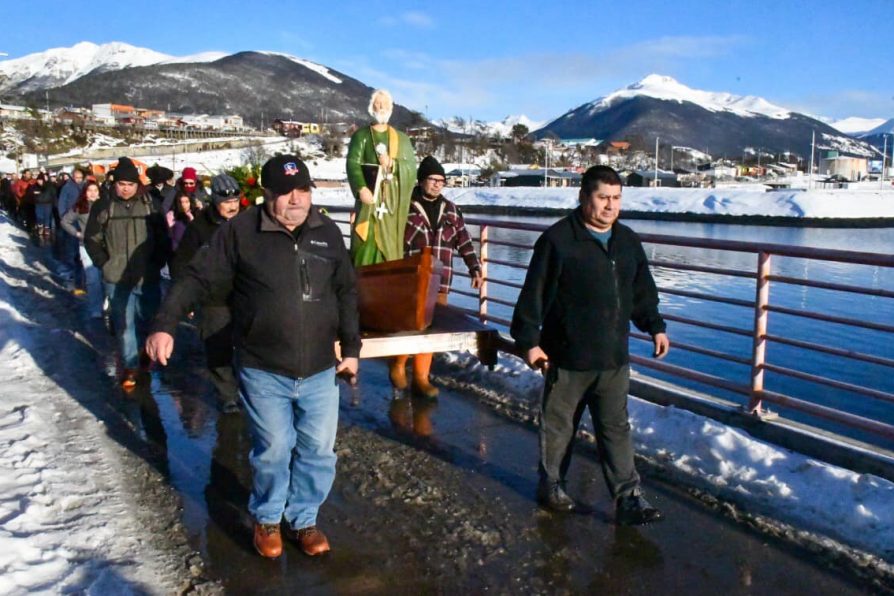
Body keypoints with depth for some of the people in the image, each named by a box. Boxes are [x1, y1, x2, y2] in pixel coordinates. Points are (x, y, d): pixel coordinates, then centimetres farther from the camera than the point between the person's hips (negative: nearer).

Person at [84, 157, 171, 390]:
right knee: (124, 324, 5)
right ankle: (130, 366, 16)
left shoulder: (150, 205, -1)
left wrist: (158, 262, -3)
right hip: (117, 278, -1)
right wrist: (104, 263, -3)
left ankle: (146, 353, 37)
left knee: (148, 319, 13)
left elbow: (163, 238, 6)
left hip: (148, 277, 1)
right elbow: (92, 239, 6)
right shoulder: (103, 206, -2)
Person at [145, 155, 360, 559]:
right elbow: (199, 278, -7)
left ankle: (303, 519, 33)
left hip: (319, 370, 3)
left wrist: (351, 348, 10)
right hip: (263, 370, -3)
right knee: (273, 449, 7)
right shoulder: (240, 231, -8)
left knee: (318, 450, 10)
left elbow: (346, 293, 11)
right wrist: (165, 325, -17)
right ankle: (267, 518, 34)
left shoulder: (327, 233, 3)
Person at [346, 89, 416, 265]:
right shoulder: (361, 136, 9)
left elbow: (412, 167, 7)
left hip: (394, 200, 2)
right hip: (369, 195, -2)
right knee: (367, 243, -9)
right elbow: (352, 163, -4)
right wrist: (361, 188, -19)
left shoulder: (402, 139, 17)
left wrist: (393, 164, -12)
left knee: (391, 244, -2)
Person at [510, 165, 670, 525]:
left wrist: (655, 326, 15)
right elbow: (534, 293, -10)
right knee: (559, 425, 10)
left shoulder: (627, 241, 9)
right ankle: (551, 485, 28)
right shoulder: (558, 239, -10)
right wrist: (529, 340, -11)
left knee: (616, 428, 7)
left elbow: (642, 292, 21)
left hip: (614, 358, 5)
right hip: (568, 357, -5)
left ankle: (628, 498, 12)